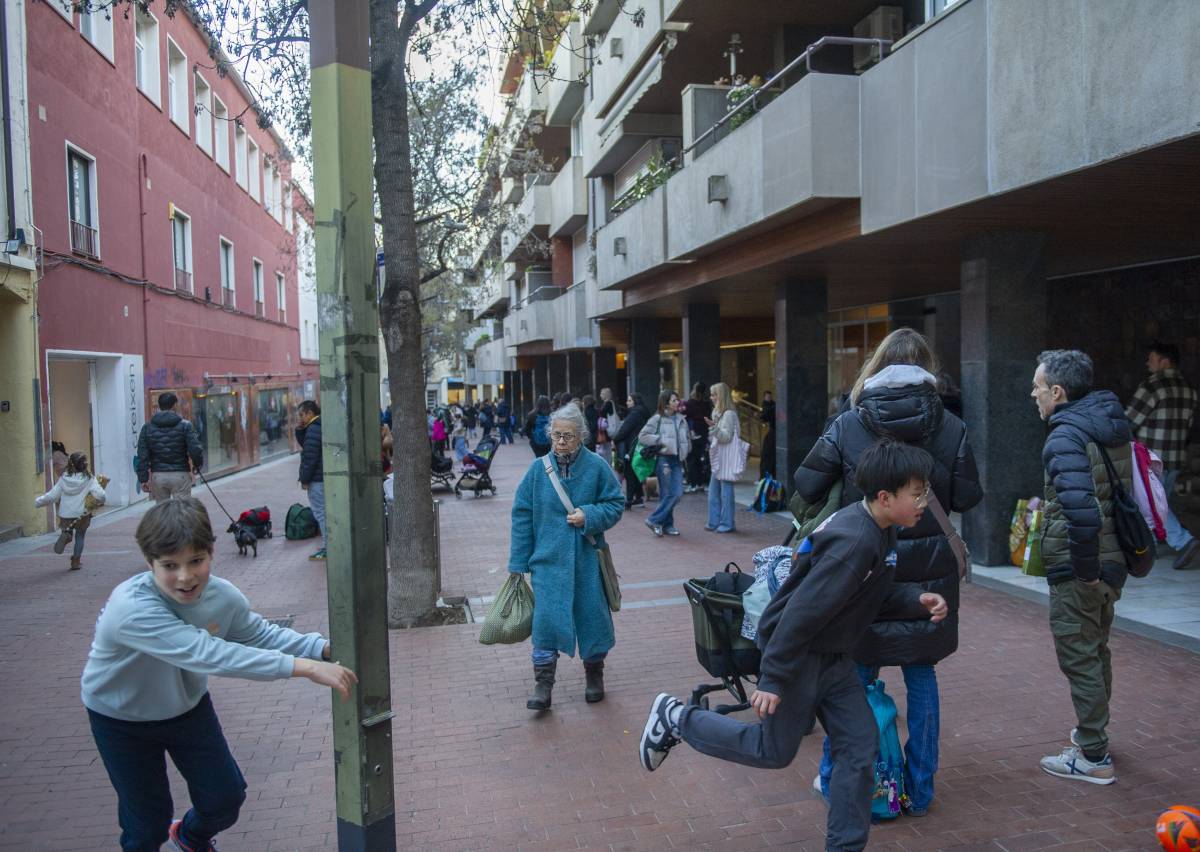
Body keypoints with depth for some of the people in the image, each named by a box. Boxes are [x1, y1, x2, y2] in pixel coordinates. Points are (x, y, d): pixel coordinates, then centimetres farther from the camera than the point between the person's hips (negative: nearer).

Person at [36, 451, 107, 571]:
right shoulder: (89, 479, -9)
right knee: (80, 537, 17)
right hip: (82, 515, -2)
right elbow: (100, 496, -18)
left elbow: (52, 496, 2)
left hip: (65, 515, 2)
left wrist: (38, 501, 18)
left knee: (67, 529, 26)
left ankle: (65, 534, -9)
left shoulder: (63, 479, -2)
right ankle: (76, 562, 16)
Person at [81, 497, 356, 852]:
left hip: (187, 706, 5)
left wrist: (324, 648, -22)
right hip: (121, 719, -5)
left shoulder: (223, 597, -21)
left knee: (226, 797, 11)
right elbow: (208, 654, -49)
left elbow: (261, 635, -4)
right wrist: (304, 667, -53)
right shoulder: (131, 609, -41)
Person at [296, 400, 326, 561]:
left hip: (317, 479, -10)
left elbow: (310, 457, -20)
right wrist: (300, 429, 7)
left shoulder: (313, 430, -16)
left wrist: (304, 479, -14)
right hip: (327, 476, 10)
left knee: (320, 513, -6)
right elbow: (304, 444, 22)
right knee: (327, 512, 16)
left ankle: (327, 549, -5)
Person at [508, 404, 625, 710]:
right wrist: (519, 563, 1)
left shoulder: (596, 466, -6)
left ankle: (594, 675, 32)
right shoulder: (539, 469, -3)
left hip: (587, 560, 0)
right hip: (548, 559, 0)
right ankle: (543, 685, 7)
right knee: (546, 619, -5)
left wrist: (589, 516, -18)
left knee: (591, 615, 11)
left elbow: (615, 505, 2)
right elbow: (522, 515, 1)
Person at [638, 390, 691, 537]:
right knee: (667, 494, -5)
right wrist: (661, 440, -14)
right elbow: (642, 436, -9)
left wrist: (685, 450, 8)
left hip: (677, 459, 6)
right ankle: (655, 520, 10)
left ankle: (667, 525, 13)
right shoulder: (658, 419, -6)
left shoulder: (681, 419, 12)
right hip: (664, 459, -6)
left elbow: (687, 437, 25)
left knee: (678, 493, 1)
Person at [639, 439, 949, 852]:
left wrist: (917, 599, -8)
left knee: (860, 745, 8)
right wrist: (772, 680, -25)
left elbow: (876, 594, 11)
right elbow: (803, 611, -29)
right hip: (797, 653, -9)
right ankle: (676, 718, 20)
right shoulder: (853, 542, -30)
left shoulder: (880, 531, 1)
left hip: (833, 656, 9)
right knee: (774, 750, 6)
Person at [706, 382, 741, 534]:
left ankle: (728, 523, 1)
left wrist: (714, 426, -28)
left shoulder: (729, 414, -12)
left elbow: (726, 436, -18)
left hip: (726, 459, -10)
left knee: (726, 490, -5)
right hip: (718, 459, 10)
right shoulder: (718, 412, 16)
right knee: (713, 491, 10)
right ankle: (714, 522, 16)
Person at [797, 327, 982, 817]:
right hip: (927, 568, 1)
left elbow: (806, 487, -6)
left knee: (854, 673, 12)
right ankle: (919, 790, 24)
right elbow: (967, 498, -2)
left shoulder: (848, 424, -7)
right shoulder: (950, 427, -5)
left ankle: (836, 779, 24)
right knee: (921, 674, 13)